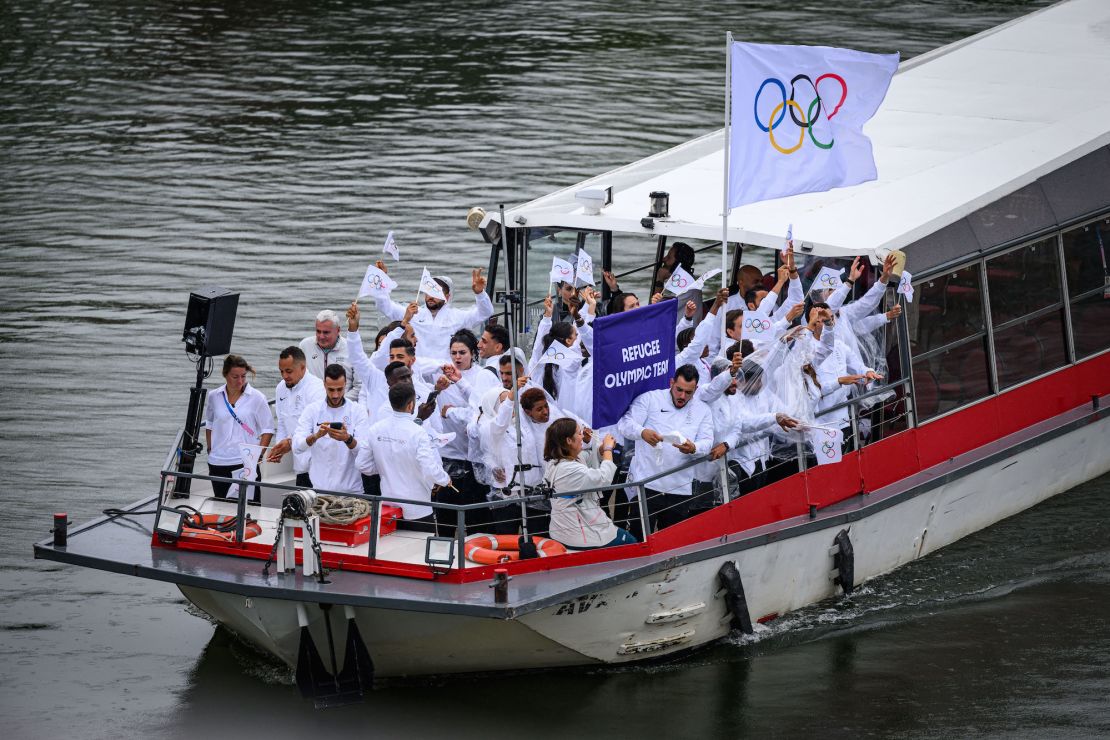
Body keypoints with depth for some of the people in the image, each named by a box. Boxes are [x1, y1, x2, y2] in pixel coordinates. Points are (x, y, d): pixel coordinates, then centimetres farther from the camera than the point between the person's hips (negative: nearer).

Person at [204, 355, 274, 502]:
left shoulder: (256, 397, -4)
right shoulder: (215, 397, 5)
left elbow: (267, 429, -1)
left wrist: (259, 454, -11)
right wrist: (209, 449, 14)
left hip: (246, 463, -4)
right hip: (218, 463, 4)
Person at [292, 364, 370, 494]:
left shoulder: (358, 411, -1)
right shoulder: (312, 410, 2)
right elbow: (296, 445, -9)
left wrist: (347, 439, -31)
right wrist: (316, 436, -28)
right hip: (318, 487, 0)